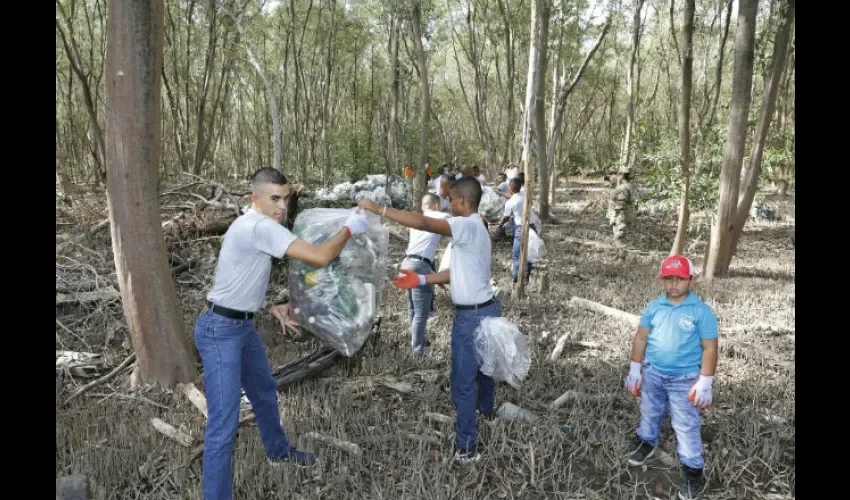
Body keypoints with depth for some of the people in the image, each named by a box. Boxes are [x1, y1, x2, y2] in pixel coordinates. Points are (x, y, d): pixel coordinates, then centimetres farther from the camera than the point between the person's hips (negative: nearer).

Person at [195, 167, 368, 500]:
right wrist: (349, 228, -13)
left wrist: (271, 308, 11)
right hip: (220, 331, -11)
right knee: (224, 424, -8)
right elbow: (320, 257, -28)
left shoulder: (253, 225, 9)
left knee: (265, 391, 27)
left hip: (243, 326, 11)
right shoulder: (260, 227, -24)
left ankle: (278, 451, 51)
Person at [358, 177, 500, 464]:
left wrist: (378, 209, -31)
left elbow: (422, 222, -35)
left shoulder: (467, 226, -21)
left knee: (463, 381, 0)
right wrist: (421, 280, 4)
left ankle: (466, 448, 10)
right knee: (482, 365, 31)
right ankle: (486, 410, 55)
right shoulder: (475, 228, 10)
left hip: (472, 316, -10)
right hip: (485, 310, 10)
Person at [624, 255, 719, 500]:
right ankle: (647, 441, 48)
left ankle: (693, 470, 18)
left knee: (686, 426, 3)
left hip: (684, 379, -4)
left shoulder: (702, 311, -15)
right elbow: (641, 338, 2)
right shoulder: (654, 307, -4)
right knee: (650, 413, 23)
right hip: (653, 373, 4)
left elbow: (709, 348, -12)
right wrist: (635, 370, 3)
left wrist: (704, 382, -15)